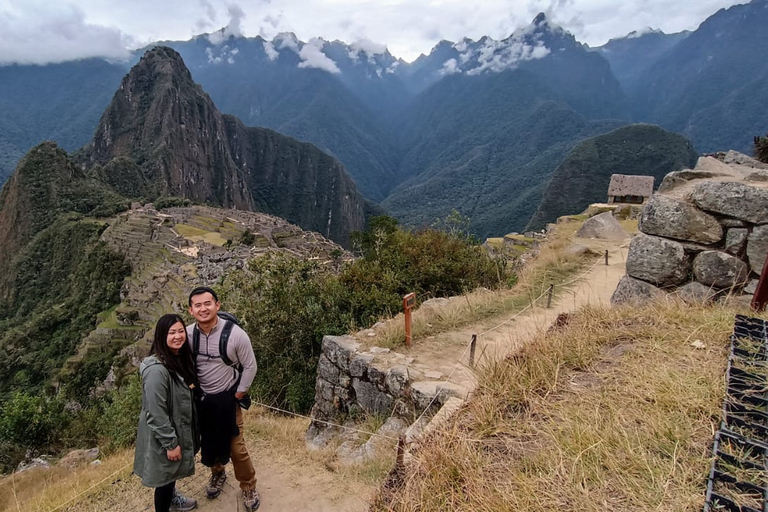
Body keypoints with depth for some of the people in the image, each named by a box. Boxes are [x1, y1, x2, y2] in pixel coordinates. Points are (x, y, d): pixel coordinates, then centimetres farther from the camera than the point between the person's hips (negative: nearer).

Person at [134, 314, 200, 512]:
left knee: (173, 472, 29)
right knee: (165, 475, 11)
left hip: (179, 428, 9)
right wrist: (170, 443, -20)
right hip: (163, 436, -9)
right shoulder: (156, 369, -31)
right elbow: (156, 413, -27)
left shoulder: (181, 358, -3)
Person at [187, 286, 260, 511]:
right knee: (208, 441, 21)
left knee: (236, 446, 3)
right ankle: (217, 473, 50)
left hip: (226, 399, -3)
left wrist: (238, 395, -8)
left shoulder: (235, 334, -23)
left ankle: (248, 487, 27)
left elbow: (250, 367, -11)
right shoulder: (187, 334, -13)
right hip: (200, 399, 3)